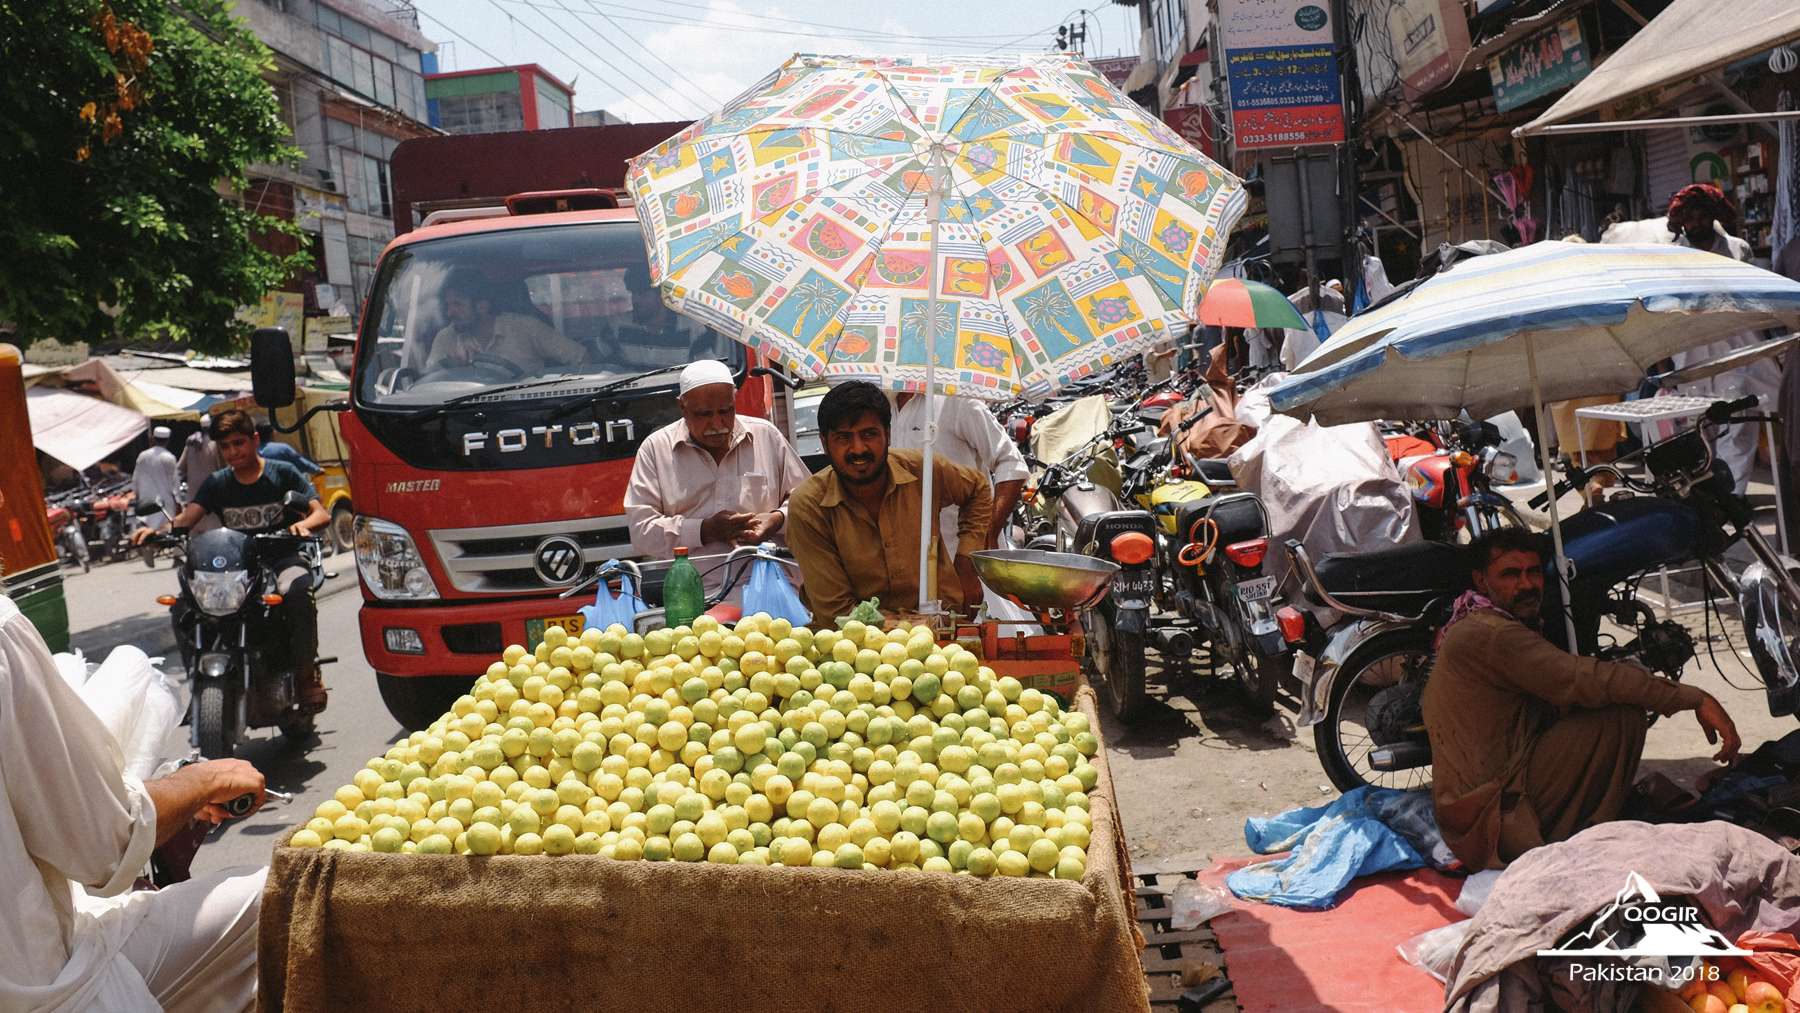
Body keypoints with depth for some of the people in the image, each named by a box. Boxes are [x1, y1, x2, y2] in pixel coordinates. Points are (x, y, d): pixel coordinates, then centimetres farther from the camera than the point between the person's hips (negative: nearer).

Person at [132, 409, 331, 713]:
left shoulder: (283, 473, 4)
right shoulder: (217, 483, 14)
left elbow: (321, 513, -7)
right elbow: (186, 517, 0)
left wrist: (302, 525, -31)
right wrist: (156, 531, -22)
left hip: (281, 558, -4)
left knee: (298, 590, -39)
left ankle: (307, 674, -25)